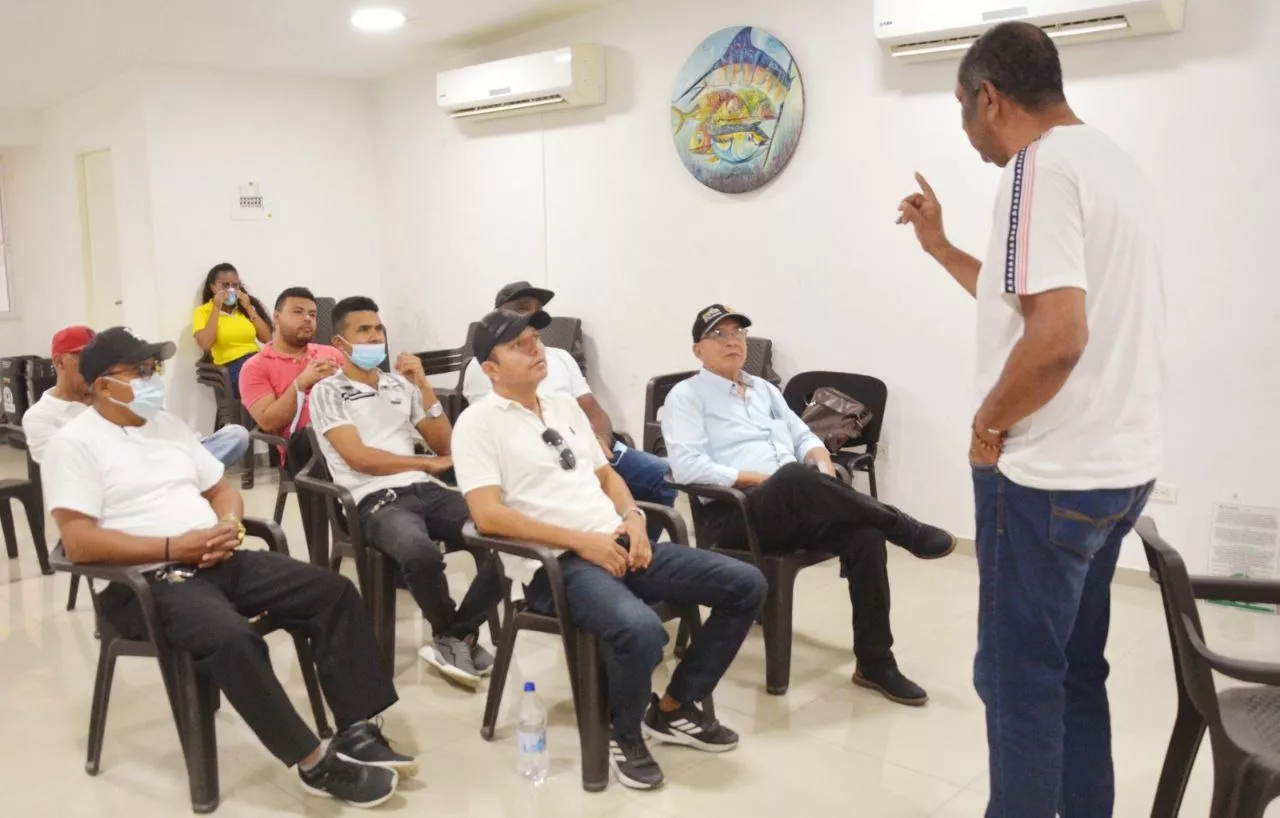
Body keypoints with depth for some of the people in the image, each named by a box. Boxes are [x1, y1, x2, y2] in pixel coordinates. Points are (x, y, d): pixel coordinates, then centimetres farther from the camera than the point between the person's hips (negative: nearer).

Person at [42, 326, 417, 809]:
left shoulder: (167, 425, 17)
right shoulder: (75, 443, -5)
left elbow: (221, 489, 21)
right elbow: (79, 543, -15)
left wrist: (229, 525, -2)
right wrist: (172, 548, -19)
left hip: (221, 562, 8)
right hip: (147, 582, -7)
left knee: (335, 592, -8)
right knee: (234, 639, -36)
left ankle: (356, 733, -8)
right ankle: (314, 762, -21)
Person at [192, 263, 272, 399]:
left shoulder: (246, 306, 20)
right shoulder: (202, 311, 10)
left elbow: (267, 339, 9)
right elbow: (205, 346, -9)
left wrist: (248, 308, 5)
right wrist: (216, 309, -3)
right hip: (231, 368, -4)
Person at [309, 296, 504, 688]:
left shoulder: (401, 385, 20)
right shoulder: (328, 392, 4)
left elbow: (445, 445, 15)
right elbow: (360, 458, -8)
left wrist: (423, 384, 5)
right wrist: (430, 463, -1)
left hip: (427, 490, 5)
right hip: (376, 498, -5)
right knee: (422, 553, -38)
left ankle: (454, 637, -5)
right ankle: (457, 635, -7)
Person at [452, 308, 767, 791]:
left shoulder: (565, 405, 19)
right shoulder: (478, 423, -4)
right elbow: (488, 516, -15)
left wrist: (632, 519, 1)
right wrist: (581, 540, -18)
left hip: (618, 544, 8)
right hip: (556, 563, -8)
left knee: (746, 585, -2)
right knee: (642, 630, -36)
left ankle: (674, 708, 12)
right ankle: (625, 734, -3)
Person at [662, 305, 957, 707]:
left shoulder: (765, 389, 24)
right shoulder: (686, 396, 3)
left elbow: (803, 437, 24)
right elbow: (687, 466, -11)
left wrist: (821, 465, -1)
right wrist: (763, 480, -16)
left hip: (796, 509, 6)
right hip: (739, 513, -6)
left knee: (865, 534, -24)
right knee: (796, 477, -38)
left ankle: (875, 662, -15)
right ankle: (908, 531, -20)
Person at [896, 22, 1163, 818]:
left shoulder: (1040, 166, -15)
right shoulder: (1116, 164, 15)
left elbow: (1056, 336, -27)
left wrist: (988, 425, -13)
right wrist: (941, 247, 24)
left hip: (1049, 476, -9)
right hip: (1118, 467, 10)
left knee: (1020, 679, 3)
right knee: (1076, 671, 19)